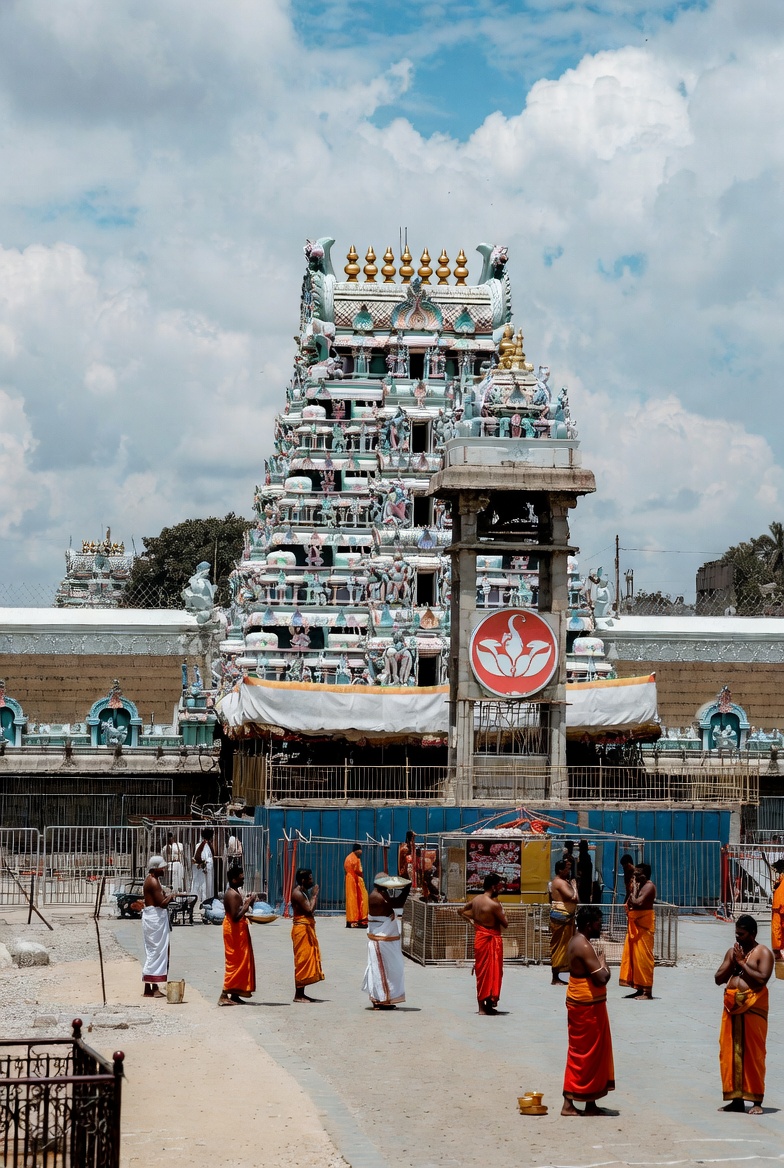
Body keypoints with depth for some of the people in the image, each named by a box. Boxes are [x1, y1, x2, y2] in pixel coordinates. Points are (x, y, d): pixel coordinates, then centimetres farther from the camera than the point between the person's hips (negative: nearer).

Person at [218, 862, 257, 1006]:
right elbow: (236, 916, -27)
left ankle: (235, 994, 17)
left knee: (240, 962, 13)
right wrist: (248, 902, -22)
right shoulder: (232, 894, -20)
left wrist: (247, 901, 6)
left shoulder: (235, 892, 13)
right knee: (236, 962, -9)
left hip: (239, 928, 11)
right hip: (234, 929, -11)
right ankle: (225, 995, -9)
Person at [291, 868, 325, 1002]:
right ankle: (298, 995, -5)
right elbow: (309, 909, -21)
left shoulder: (304, 892, 16)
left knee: (309, 958, 11)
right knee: (302, 961, -8)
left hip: (308, 928, 10)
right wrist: (314, 895, -12)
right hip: (301, 929, -10)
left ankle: (301, 993, 16)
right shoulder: (297, 893, -15)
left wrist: (314, 896, 8)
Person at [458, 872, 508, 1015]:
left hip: (479, 937, 8)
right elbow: (505, 924, -13)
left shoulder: (476, 899, 4)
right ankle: (489, 1004, 4)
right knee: (492, 973, 2)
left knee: (481, 972, 12)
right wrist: (502, 912, 0)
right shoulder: (494, 904, -20)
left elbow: (461, 910, 16)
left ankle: (482, 1006, 15)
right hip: (492, 940, -8)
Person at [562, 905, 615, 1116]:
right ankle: (569, 1103, 1)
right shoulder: (584, 947, -21)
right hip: (587, 1007, -10)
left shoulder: (578, 942, 11)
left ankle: (590, 1104, 19)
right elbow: (601, 978, -25)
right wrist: (603, 964, -9)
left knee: (592, 1053, 14)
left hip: (584, 1005, 10)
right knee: (583, 1054, -3)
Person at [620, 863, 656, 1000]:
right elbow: (629, 904, 17)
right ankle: (640, 989, 18)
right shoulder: (639, 886, 16)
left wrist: (634, 889, -12)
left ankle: (647, 992, -7)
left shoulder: (649, 886, -12)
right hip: (634, 924, 10)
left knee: (643, 956, -9)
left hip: (644, 924, -10)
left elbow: (638, 902, -24)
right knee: (633, 955, 12)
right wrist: (631, 889, 7)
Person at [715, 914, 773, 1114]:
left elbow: (762, 978, -17)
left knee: (753, 1053, -4)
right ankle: (736, 1099, 13)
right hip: (732, 1007, 6)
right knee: (730, 1052, 5)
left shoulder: (763, 953, -3)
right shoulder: (732, 952, 15)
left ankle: (757, 1101, 0)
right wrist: (732, 963, -2)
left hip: (753, 1007, -6)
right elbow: (718, 979, 12)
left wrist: (742, 963, -13)